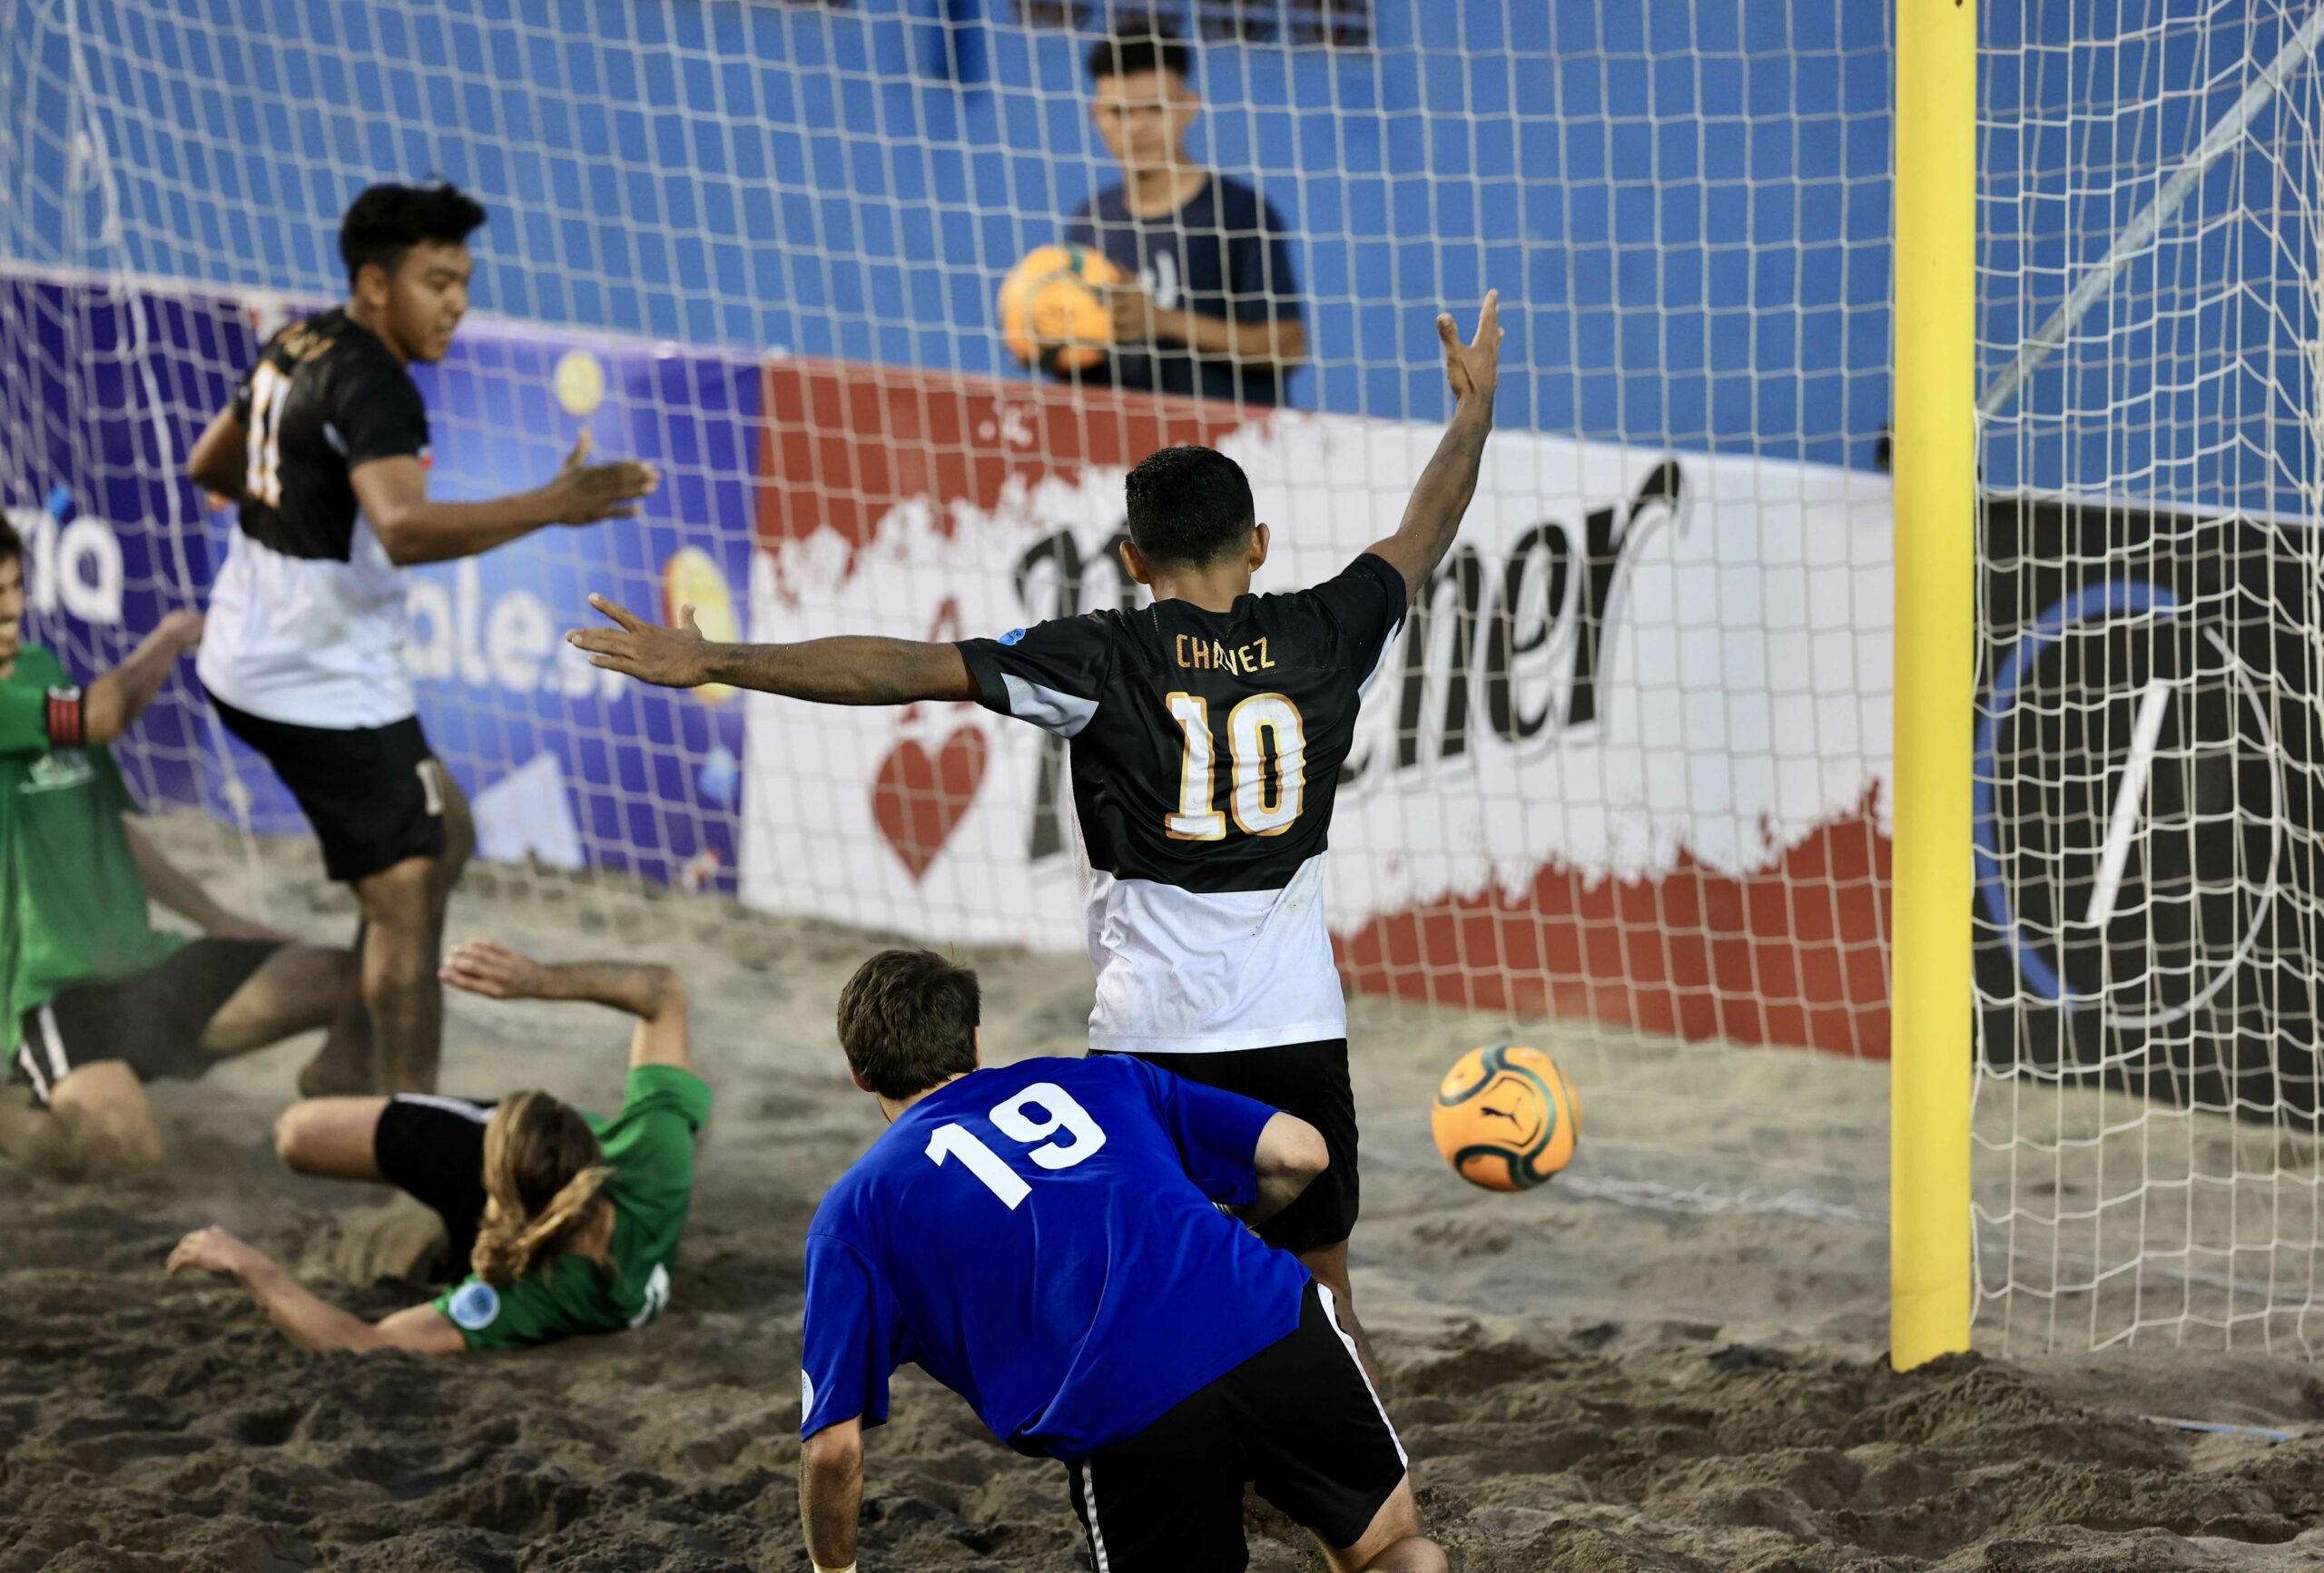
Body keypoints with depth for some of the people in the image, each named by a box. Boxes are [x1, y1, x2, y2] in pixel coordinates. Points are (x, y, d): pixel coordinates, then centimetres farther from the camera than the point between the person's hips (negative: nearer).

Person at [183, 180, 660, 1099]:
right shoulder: (373, 386, -22)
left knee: (441, 836, 20)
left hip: (250, 659, 10)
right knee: (403, 895, -6)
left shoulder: (298, 349, 8)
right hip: (327, 683, -10)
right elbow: (403, 530, -41)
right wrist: (546, 508, -47)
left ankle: (348, 1065, 22)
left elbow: (209, 466, 23)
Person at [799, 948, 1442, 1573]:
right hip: (1278, 1328, 3)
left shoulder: (853, 1211, 19)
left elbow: (833, 1446, 13)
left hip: (1121, 1418, -2)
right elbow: (1299, 1152, 23)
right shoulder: (1095, 1079, 27)